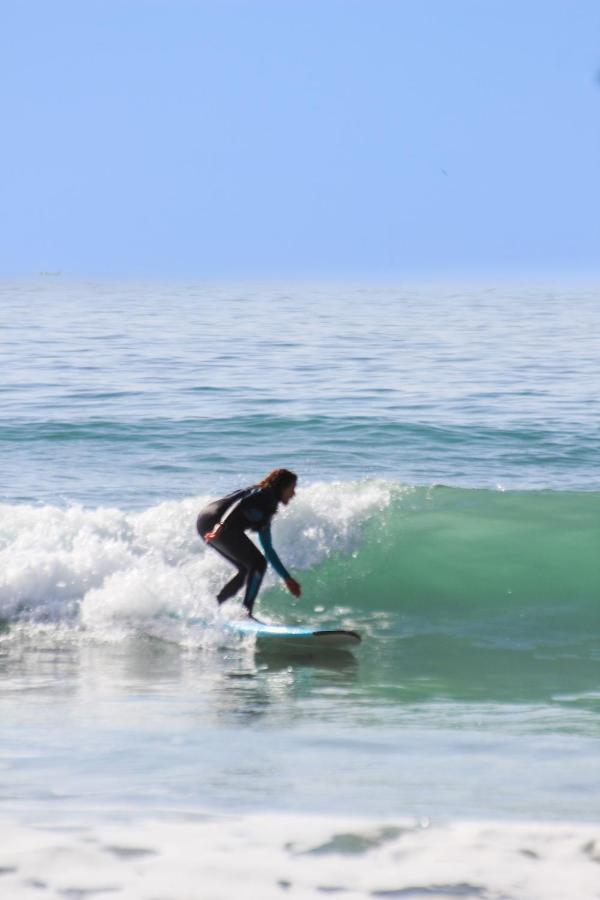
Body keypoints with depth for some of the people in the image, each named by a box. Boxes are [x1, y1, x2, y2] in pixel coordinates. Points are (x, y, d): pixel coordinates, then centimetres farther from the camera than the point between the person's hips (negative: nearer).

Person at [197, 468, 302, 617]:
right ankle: (245, 613, -12)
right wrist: (222, 525, -34)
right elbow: (240, 503, -18)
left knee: (247, 570, 17)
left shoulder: (266, 510, 28)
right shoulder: (264, 493, 2)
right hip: (215, 522, -10)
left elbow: (268, 550, 34)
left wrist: (287, 578, 36)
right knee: (258, 564, -6)